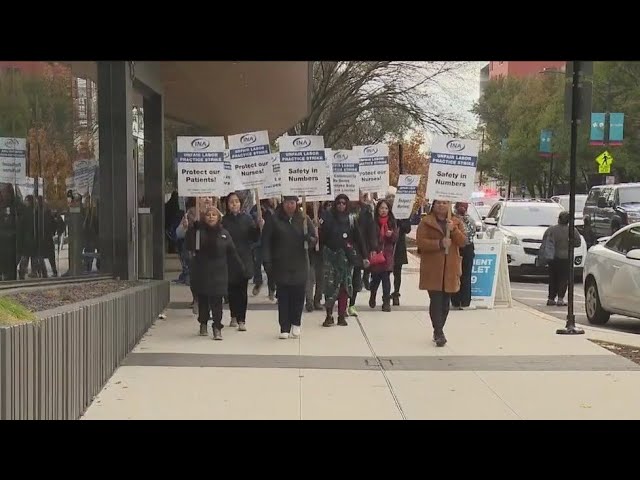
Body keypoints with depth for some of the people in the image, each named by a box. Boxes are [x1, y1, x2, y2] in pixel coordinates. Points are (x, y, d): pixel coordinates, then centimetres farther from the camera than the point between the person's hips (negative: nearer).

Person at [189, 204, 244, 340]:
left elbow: (232, 253, 7)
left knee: (216, 301, -4)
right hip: (201, 272, 0)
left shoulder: (224, 233, 4)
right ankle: (203, 324, 29)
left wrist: (241, 267, 5)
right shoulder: (198, 231, 0)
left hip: (218, 273, 0)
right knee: (202, 300, 12)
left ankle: (217, 327, -1)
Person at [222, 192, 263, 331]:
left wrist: (259, 227, -16)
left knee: (242, 290, -2)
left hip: (244, 260, 0)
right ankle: (234, 316, 26)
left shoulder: (247, 219, 1)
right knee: (232, 290, 9)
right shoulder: (223, 221, -2)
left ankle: (241, 320, -1)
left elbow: (254, 238, 0)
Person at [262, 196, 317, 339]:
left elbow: (314, 237, 7)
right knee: (283, 297, 0)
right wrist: (267, 261, -8)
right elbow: (266, 242, 0)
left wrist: (309, 239, -17)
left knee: (298, 295, 2)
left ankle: (296, 323, 19)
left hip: (300, 265, 1)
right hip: (280, 266, -1)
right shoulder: (274, 220, 0)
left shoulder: (304, 219, 4)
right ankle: (284, 328, 5)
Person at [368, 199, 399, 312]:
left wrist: (391, 234, -15)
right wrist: (373, 251, -13)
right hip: (376, 253, -1)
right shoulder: (373, 222, -3)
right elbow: (370, 238, -3)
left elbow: (396, 238, 7)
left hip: (387, 254, 1)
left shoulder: (392, 222, 6)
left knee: (386, 277, -6)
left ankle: (386, 302, 0)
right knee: (376, 277, 5)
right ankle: (372, 296, 35)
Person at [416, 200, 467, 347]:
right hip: (432, 268, -4)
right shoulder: (425, 222, 1)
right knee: (436, 300, -10)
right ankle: (439, 333, -11)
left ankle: (438, 330, 21)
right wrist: (439, 243, -19)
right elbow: (420, 242, -8)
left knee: (445, 302, 8)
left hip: (450, 268, 4)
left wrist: (453, 230, -16)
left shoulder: (456, 222, 11)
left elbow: (463, 242, 1)